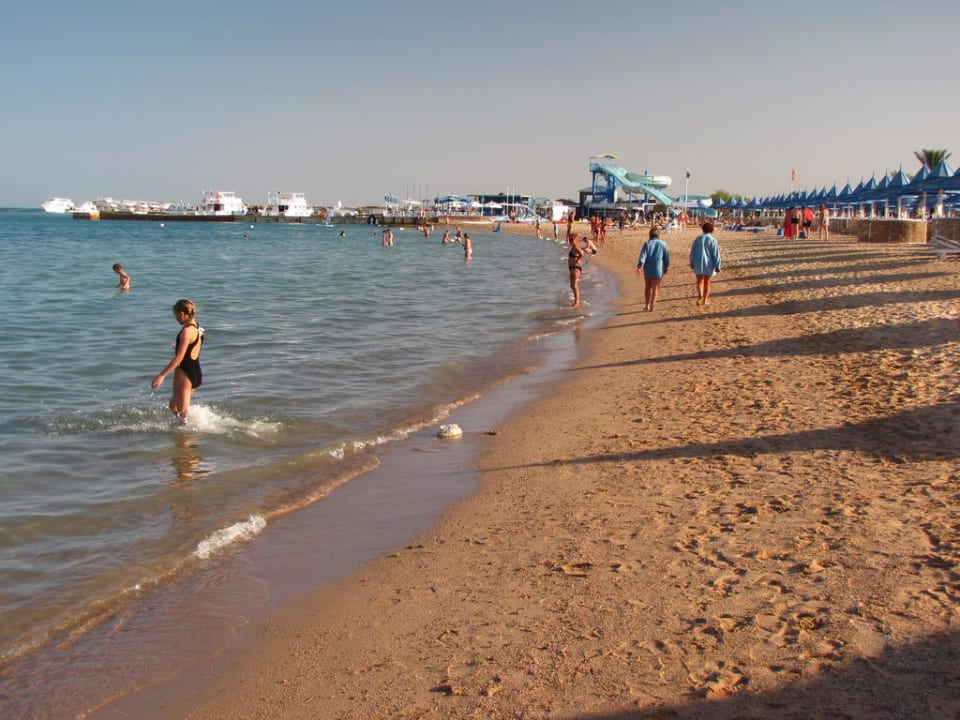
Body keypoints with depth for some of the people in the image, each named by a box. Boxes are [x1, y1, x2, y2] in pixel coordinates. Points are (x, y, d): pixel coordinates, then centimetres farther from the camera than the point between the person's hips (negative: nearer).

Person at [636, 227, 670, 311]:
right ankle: (652, 306, 1)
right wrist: (666, 267, 14)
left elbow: (642, 256, -13)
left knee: (647, 287, 17)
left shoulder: (647, 244, -5)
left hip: (648, 269, 0)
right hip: (658, 269, 0)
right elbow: (666, 257, 2)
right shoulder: (663, 244, -2)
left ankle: (646, 305, 21)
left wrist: (639, 266, -14)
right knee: (655, 288, 6)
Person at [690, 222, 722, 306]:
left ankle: (700, 296, -20)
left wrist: (692, 263, 16)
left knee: (699, 281, 6)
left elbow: (692, 252, 4)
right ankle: (705, 300, 21)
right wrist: (717, 266, -2)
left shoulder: (697, 239, -2)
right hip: (709, 264, 0)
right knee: (707, 282, 15)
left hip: (698, 264, 1)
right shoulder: (713, 240, -9)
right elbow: (716, 254, -8)